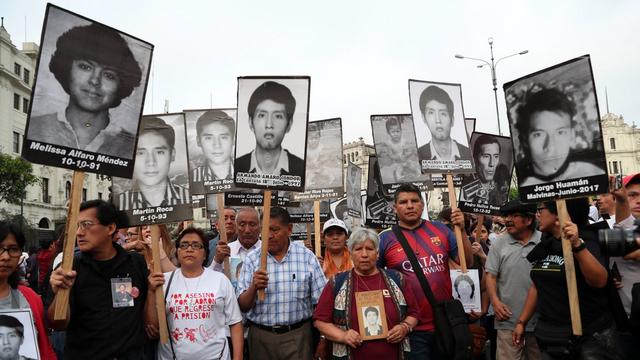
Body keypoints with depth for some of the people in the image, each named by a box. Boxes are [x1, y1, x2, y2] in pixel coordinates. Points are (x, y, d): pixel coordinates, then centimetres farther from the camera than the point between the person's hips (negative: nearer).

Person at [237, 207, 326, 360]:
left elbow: (320, 302, -1)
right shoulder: (252, 259, -2)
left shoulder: (307, 256, -4)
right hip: (260, 336, 1)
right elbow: (243, 306, -2)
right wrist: (253, 287, -20)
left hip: (298, 336, -1)